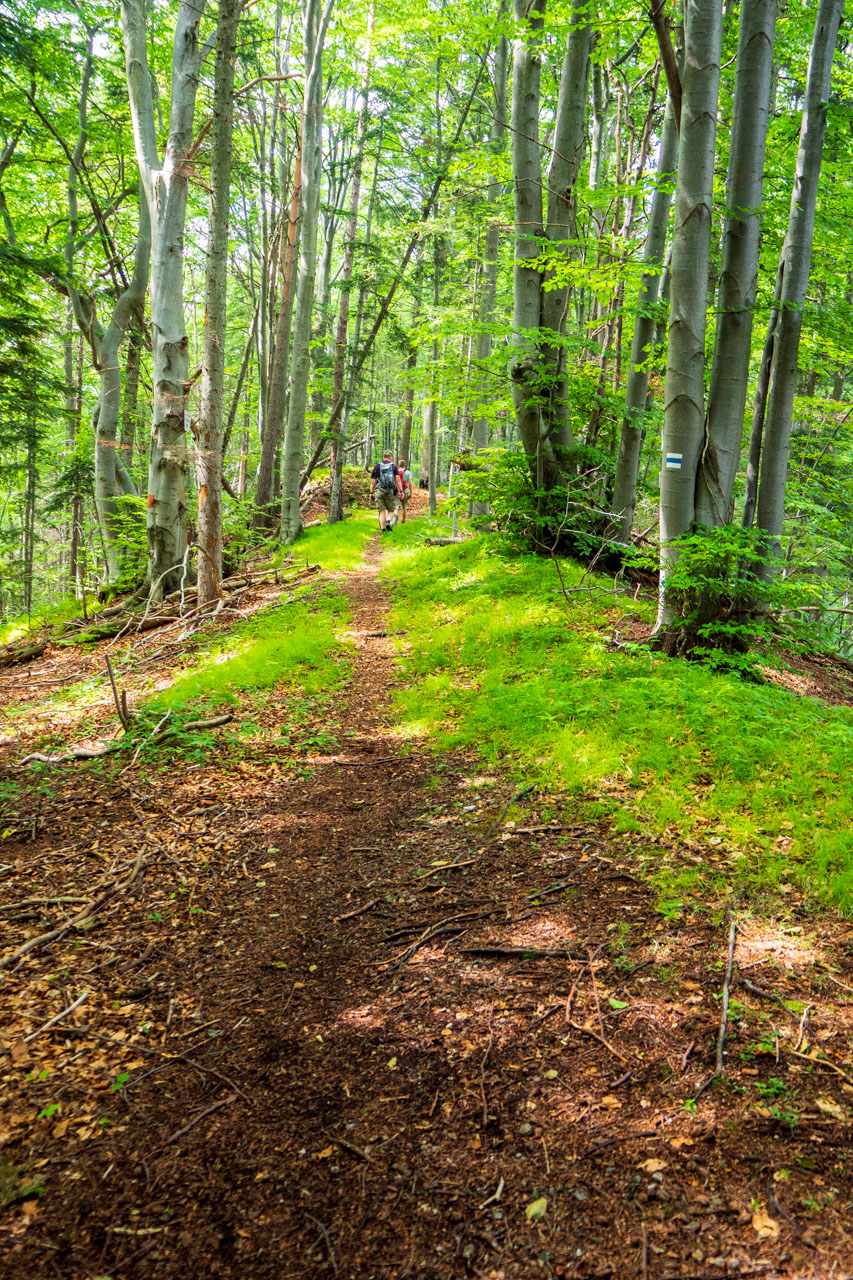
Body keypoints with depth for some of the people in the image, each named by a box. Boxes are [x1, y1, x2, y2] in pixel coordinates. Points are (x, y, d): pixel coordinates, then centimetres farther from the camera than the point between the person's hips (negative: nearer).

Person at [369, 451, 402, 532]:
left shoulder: (377, 466, 7)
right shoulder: (393, 466, 4)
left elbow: (372, 482, 4)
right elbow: (398, 479, -8)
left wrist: (371, 493, 8)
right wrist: (401, 491, -9)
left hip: (379, 492, 1)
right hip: (390, 492, -1)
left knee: (382, 512, 4)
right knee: (391, 510, 13)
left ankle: (383, 530, -3)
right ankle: (388, 522, -14)